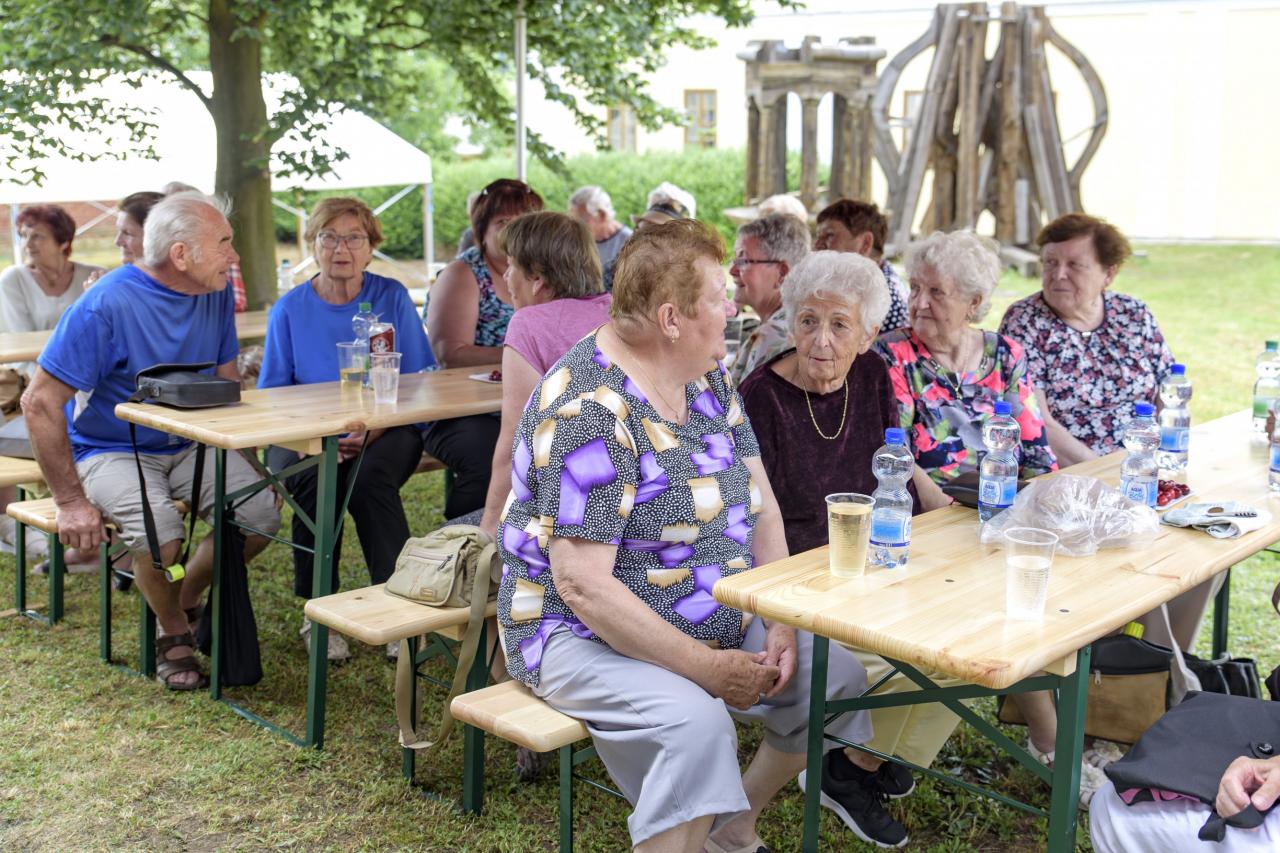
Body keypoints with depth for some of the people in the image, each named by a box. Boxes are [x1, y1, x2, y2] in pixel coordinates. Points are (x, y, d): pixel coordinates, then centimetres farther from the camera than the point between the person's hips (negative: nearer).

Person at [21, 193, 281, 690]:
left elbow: (226, 383, 11)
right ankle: (172, 633, -2)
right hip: (110, 450, -5)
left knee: (261, 512, -18)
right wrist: (70, 501, -20)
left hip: (189, 445, 5)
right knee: (159, 527, -33)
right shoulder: (107, 305, -21)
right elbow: (39, 403, -18)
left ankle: (184, 596, 10)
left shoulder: (217, 293, -1)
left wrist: (234, 460, -2)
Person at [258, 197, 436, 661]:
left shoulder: (392, 298, 3)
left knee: (370, 477, -33)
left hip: (386, 431, -1)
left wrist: (372, 431, -17)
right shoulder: (289, 309, 6)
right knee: (313, 478, -31)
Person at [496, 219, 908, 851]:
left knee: (838, 670, 3)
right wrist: (707, 667, -24)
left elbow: (759, 504, 6)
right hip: (587, 634, -9)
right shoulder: (588, 410, -24)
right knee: (694, 723, -34)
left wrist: (781, 625, -7)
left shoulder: (707, 378, 3)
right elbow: (582, 585, -27)